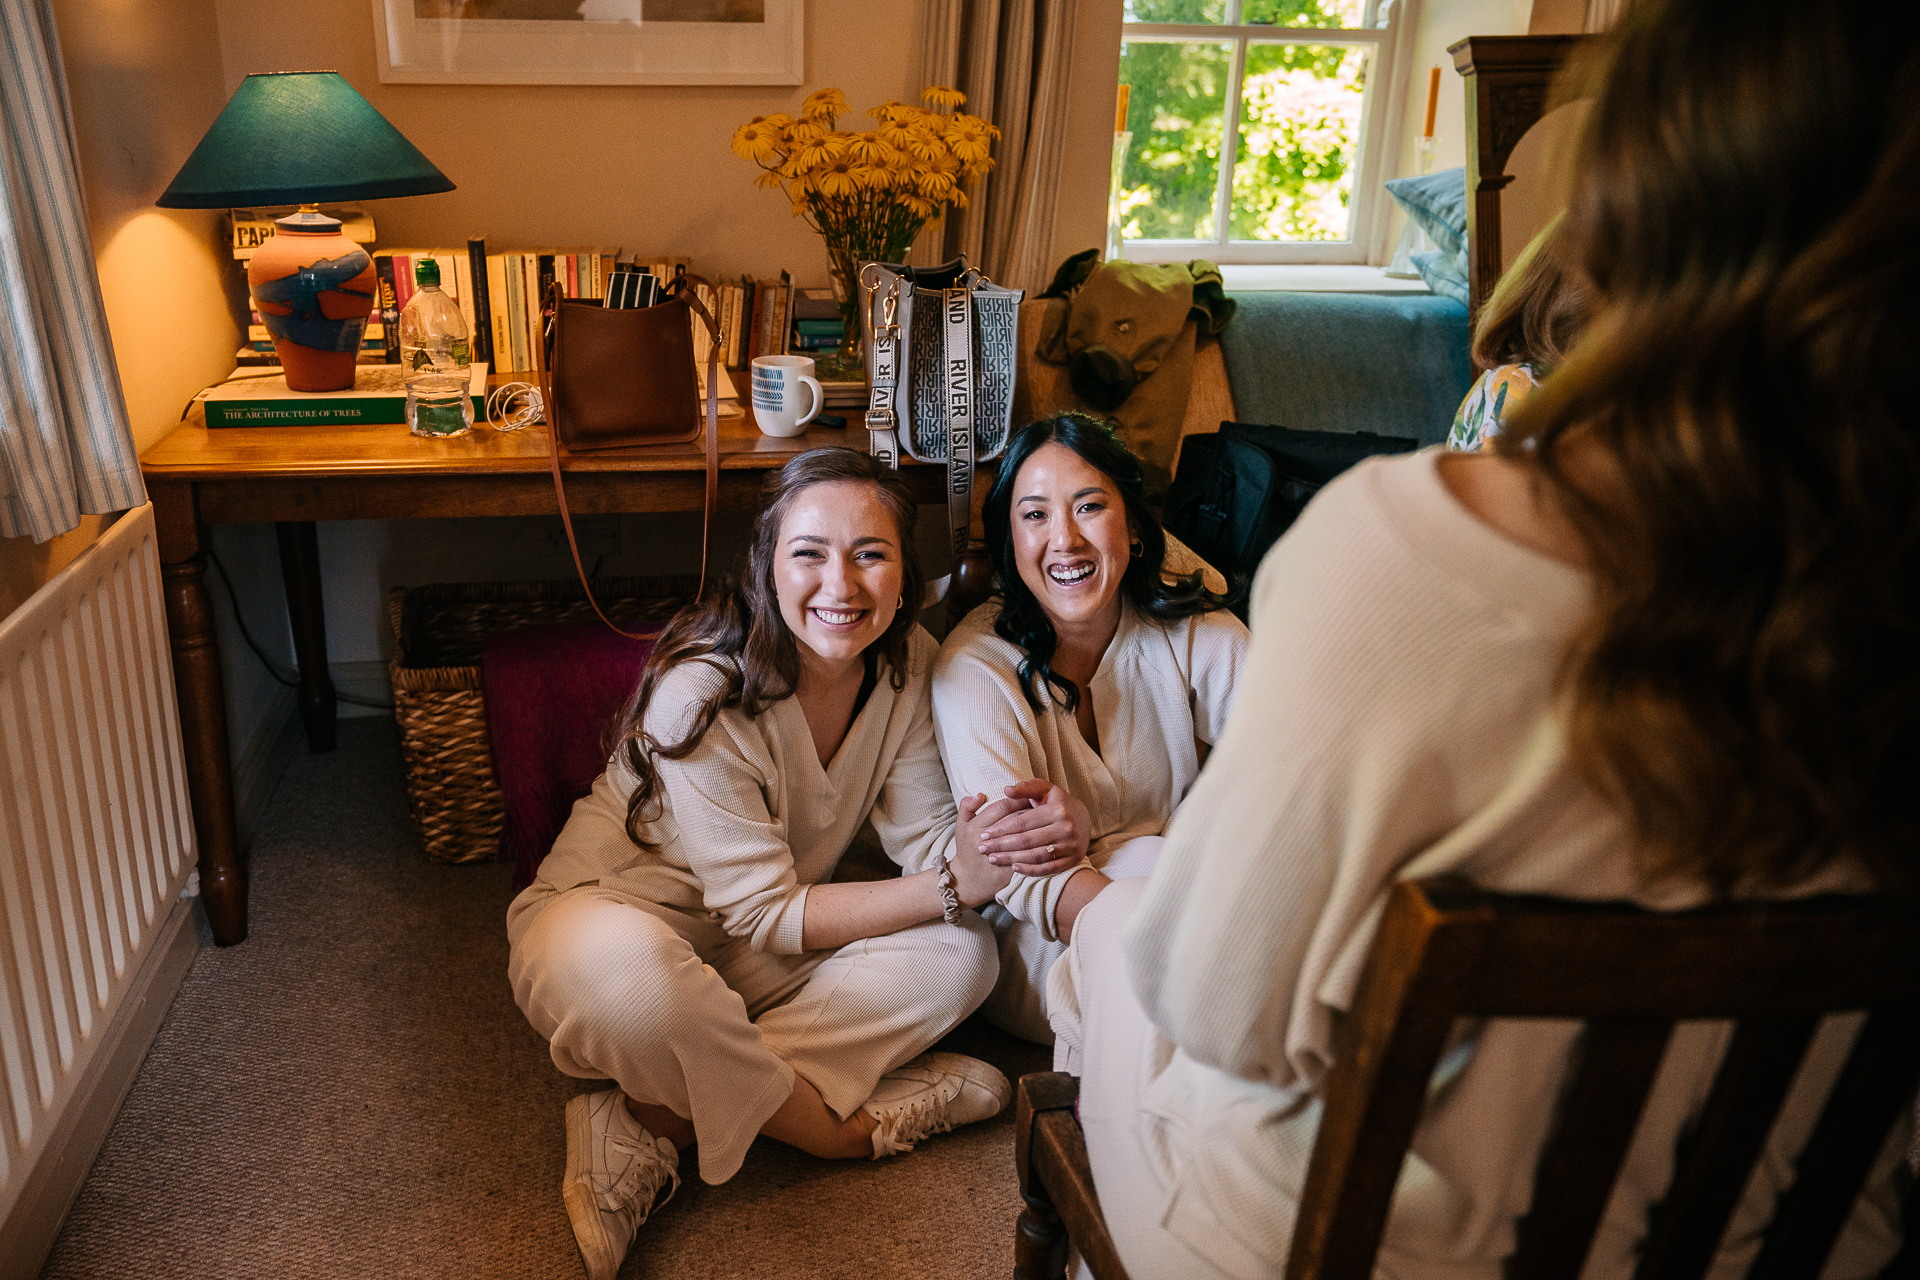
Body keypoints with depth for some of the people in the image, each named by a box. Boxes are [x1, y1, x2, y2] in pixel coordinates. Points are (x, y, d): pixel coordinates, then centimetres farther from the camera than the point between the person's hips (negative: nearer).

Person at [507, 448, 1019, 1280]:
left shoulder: (907, 664, -9)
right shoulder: (701, 695, -27)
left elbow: (926, 836, -9)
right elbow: (765, 915, -24)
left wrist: (971, 848, -34)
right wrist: (951, 887, -32)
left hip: (757, 960, 6)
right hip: (606, 921, -5)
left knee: (961, 955, -18)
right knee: (626, 973, -41)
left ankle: (657, 1121, -20)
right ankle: (842, 1129, -15)